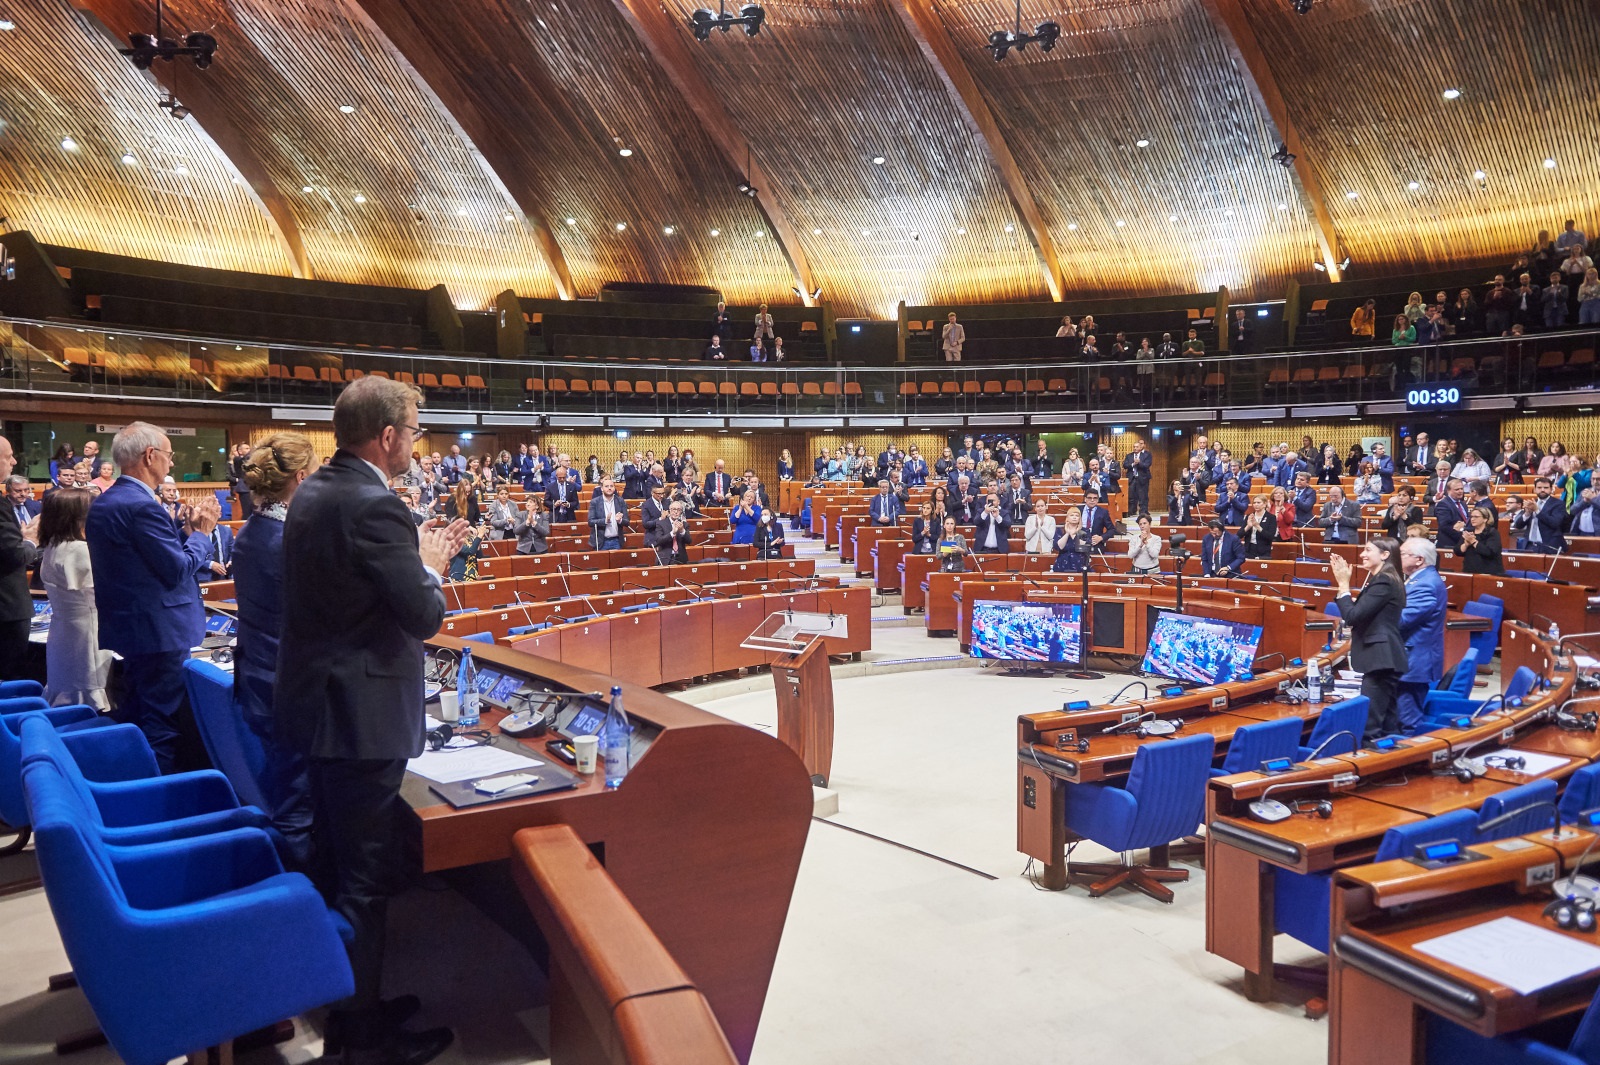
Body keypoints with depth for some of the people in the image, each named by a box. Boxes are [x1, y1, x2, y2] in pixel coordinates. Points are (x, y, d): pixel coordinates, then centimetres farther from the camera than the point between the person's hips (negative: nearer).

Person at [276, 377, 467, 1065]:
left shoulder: (311, 493, 8)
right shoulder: (374, 507, -22)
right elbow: (425, 617, -22)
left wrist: (417, 551, 11)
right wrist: (429, 565, -4)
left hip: (315, 704, 10)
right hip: (361, 717, -10)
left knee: (335, 865, 21)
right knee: (364, 880, 3)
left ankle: (343, 999, 36)